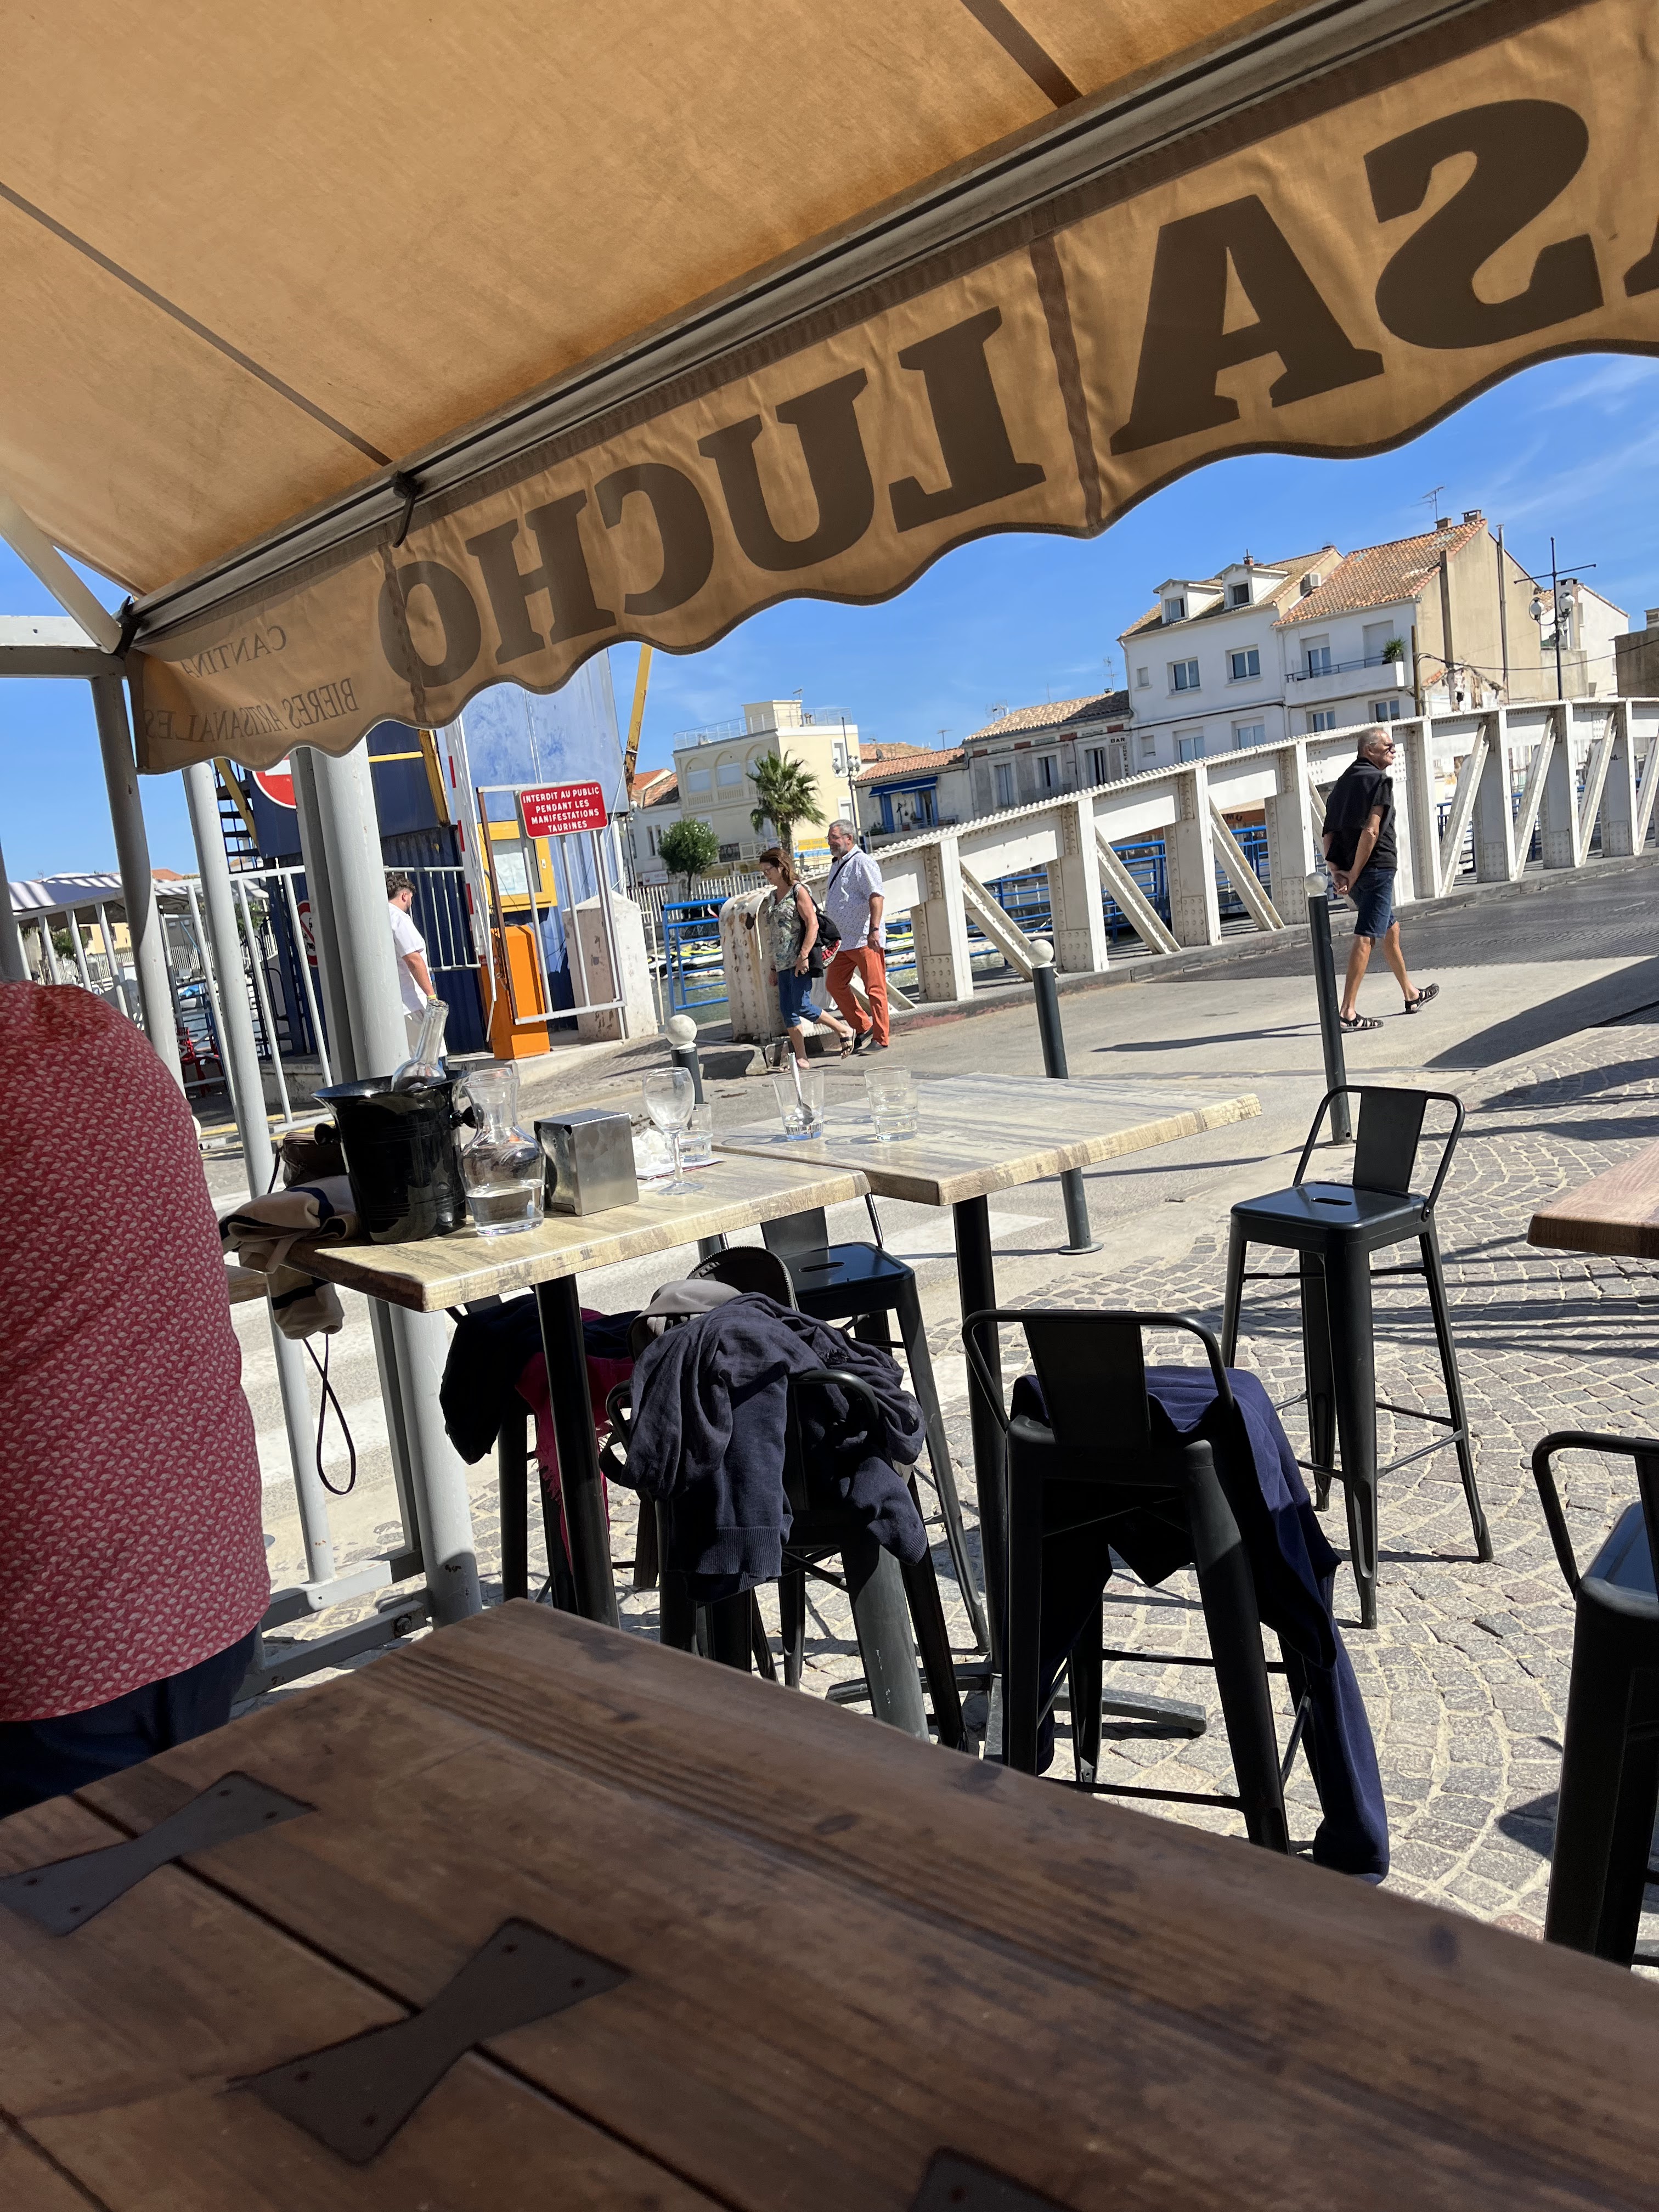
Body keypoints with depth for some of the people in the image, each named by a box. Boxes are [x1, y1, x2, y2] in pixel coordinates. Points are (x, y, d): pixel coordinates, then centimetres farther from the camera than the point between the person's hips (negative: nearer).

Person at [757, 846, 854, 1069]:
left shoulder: (798, 891, -6)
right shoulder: (773, 896, 16)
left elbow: (813, 924, -15)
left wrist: (804, 955, -22)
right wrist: (773, 967, 18)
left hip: (799, 962, -8)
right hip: (783, 963, 8)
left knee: (802, 1006, -12)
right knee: (787, 1011, 3)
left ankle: (843, 1030, 6)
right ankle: (801, 1059, 7)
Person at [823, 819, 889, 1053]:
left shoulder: (862, 863, -10)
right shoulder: (837, 865, 19)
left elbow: (876, 896, -20)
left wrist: (875, 929, -30)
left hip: (866, 940, -10)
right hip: (844, 940, 10)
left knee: (875, 989, -5)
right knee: (835, 983, 9)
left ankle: (881, 1040, 0)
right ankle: (863, 1027, 19)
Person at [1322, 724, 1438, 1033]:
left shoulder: (1343, 782, 16)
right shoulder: (1378, 780, -9)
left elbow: (1328, 833, 11)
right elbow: (1371, 831, -19)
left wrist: (1336, 870, 4)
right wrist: (1355, 873, -16)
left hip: (1351, 873, 9)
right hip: (1376, 868, -9)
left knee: (1390, 930, 22)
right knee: (1365, 938, -11)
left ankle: (1411, 995, 35)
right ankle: (1349, 1012, -16)